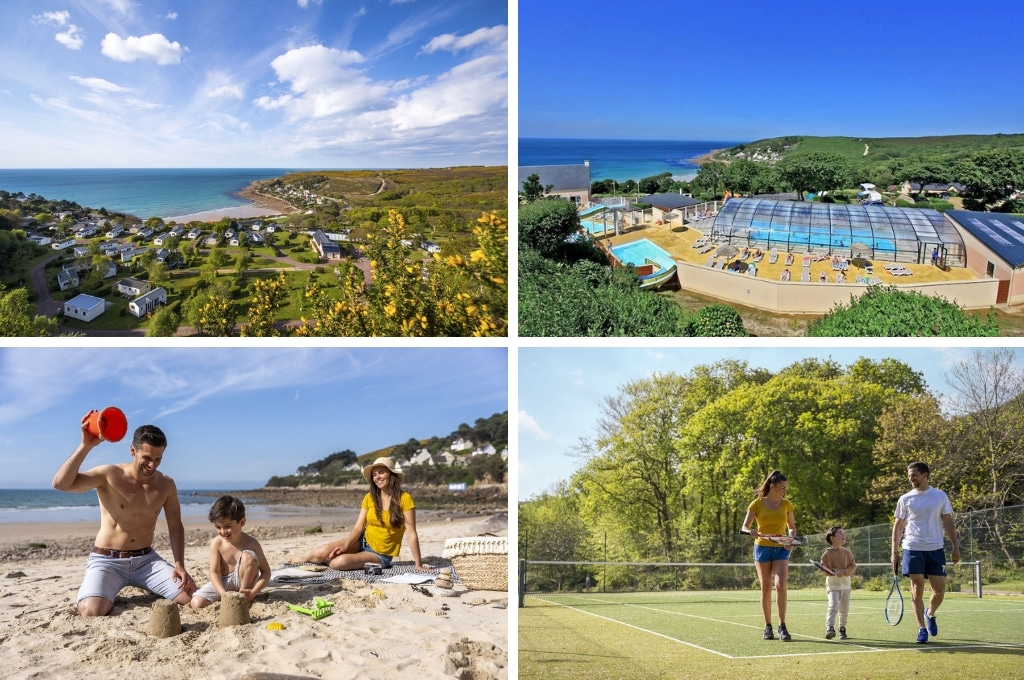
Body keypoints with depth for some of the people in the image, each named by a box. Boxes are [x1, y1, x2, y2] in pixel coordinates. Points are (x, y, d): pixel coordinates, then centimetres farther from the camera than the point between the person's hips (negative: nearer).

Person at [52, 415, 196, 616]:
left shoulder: (166, 484, -1)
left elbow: (175, 527, 7)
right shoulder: (109, 475, -12)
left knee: (191, 596, -16)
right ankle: (109, 593, 8)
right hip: (107, 560, -3)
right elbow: (61, 483, -25)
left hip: (146, 559, 3)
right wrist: (86, 445, -33)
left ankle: (148, 589, 16)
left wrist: (179, 564, -7)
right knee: (91, 611, -31)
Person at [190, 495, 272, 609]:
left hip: (243, 582, -2)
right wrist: (223, 594, -31)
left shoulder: (251, 543, -16)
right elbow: (214, 572, -14)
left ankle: (244, 596, -14)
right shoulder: (217, 543, -12)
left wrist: (253, 593, -28)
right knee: (196, 604, -21)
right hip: (222, 583, 2)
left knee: (248, 557, -29)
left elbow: (266, 571, -12)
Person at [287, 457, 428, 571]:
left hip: (380, 555, -4)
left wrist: (418, 565, -20)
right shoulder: (369, 498, 0)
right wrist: (345, 546, -20)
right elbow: (358, 527, -3)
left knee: (340, 562, -28)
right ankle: (303, 558, 15)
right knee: (323, 552, -18)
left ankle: (326, 561, 6)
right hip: (362, 542, 4)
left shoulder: (404, 499, -15)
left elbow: (411, 534, -17)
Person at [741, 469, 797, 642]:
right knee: (766, 588, 3)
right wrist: (751, 532, -25)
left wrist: (791, 539, -6)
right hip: (762, 548, -1)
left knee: (781, 585, -16)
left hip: (781, 549, 1)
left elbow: (792, 527, 15)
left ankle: (782, 626, -9)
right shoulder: (757, 504, -3)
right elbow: (745, 527, -2)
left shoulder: (786, 504, 4)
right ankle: (768, 627, 13)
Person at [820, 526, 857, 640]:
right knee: (833, 606, -19)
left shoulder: (847, 552, 5)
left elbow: (853, 566, 2)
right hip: (832, 583, -4)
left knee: (844, 609, 8)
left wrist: (843, 572, -15)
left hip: (845, 583, 4)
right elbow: (823, 567, -2)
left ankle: (842, 629, 24)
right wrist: (832, 571, -20)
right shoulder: (827, 553, -4)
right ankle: (829, 628, -23)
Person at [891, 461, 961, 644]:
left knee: (940, 590, 1)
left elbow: (948, 522, 7)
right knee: (917, 590, -4)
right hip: (913, 549, -1)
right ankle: (922, 628, 3)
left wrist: (955, 546, 0)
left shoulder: (940, 496, 4)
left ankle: (930, 614, 31)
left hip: (935, 549, 1)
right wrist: (894, 551, 2)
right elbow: (898, 526, 6)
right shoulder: (905, 499, 3)